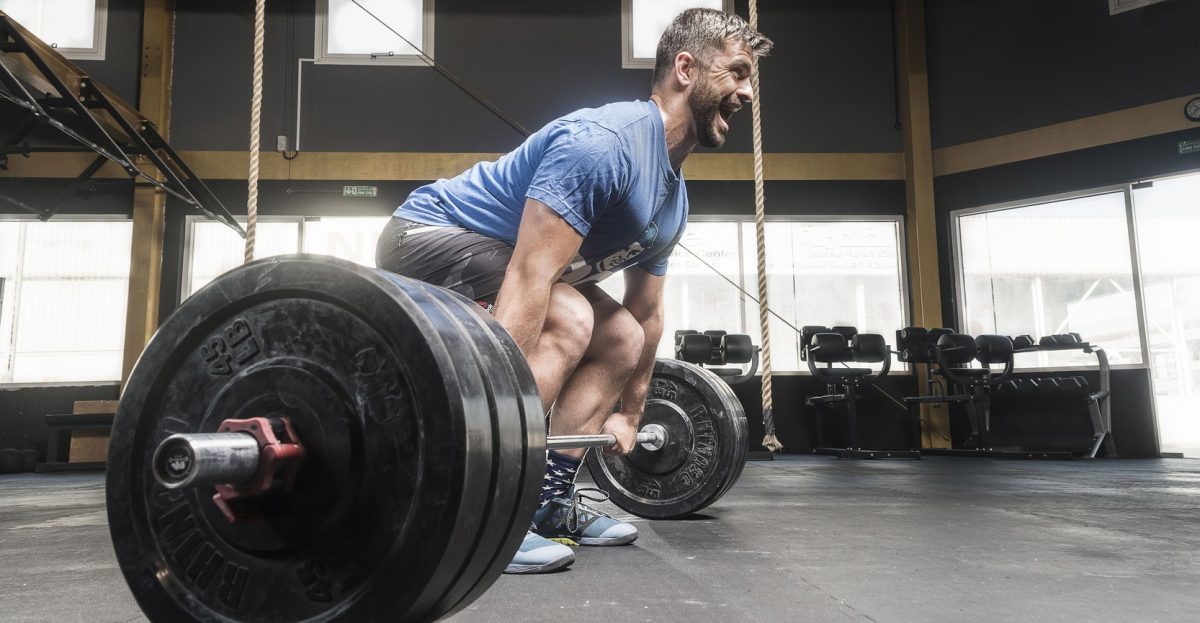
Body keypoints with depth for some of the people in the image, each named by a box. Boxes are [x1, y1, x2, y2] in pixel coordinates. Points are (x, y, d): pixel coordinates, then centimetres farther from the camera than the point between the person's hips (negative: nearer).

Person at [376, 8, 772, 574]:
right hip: (427, 235, -9)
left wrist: (628, 415, 18)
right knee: (566, 320, -30)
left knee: (621, 340, 6)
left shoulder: (673, 197, 5)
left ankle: (548, 502, 10)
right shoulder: (604, 142, -26)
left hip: (478, 250, 10)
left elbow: (645, 316, 14)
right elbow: (528, 279, -35)